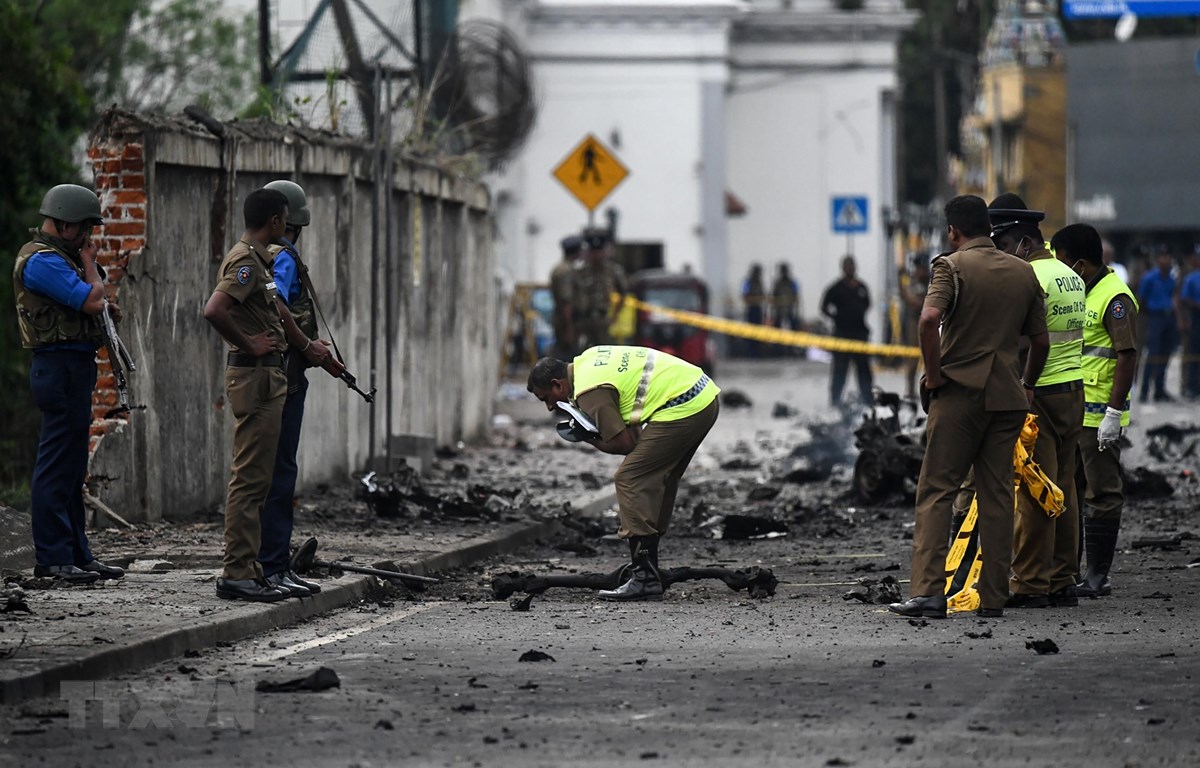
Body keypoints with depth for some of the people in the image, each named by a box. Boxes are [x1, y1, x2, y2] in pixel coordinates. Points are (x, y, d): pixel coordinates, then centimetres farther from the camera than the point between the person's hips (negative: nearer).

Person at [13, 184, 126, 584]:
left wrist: (102, 306, 6)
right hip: (61, 367, -11)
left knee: (71, 469, 13)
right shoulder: (42, 261, -16)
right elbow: (92, 300, -22)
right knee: (57, 467, -9)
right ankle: (53, 557, -8)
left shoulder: (56, 257, 18)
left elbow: (86, 304, 26)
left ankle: (77, 554, 17)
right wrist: (89, 262, -5)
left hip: (72, 368, 11)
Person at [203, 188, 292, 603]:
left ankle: (247, 571, 14)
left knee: (254, 479, 11)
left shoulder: (257, 259, 17)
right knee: (250, 479, -10)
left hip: (266, 377, 11)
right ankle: (237, 574, -10)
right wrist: (248, 344, -18)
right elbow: (214, 310, -29)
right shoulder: (245, 261, -15)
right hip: (255, 375, -11)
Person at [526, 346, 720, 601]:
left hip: (682, 407, -10)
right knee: (656, 482, 17)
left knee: (630, 480, -9)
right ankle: (648, 568, 20)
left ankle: (644, 579, -13)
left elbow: (624, 443, -14)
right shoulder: (587, 359, 17)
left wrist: (589, 439, 4)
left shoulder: (589, 391, -13)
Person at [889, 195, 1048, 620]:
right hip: (1007, 396, 4)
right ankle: (994, 597, 7)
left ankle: (928, 591, -13)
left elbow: (929, 319, -22)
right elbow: (1041, 340, 11)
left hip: (959, 393, -4)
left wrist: (933, 374, -11)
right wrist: (1027, 386, 25)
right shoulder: (1023, 272, 10)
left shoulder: (952, 266, -6)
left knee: (936, 490, -3)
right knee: (997, 495, 8)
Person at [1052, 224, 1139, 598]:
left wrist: (1114, 413, -23)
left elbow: (1128, 356, -20)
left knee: (1101, 495, -3)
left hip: (1099, 416, -10)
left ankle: (1098, 575, 0)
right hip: (1071, 411, 10)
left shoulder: (1115, 298, -15)